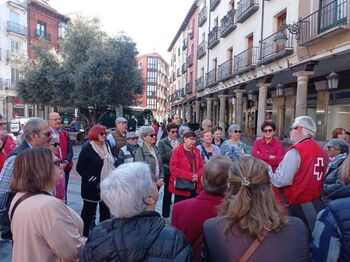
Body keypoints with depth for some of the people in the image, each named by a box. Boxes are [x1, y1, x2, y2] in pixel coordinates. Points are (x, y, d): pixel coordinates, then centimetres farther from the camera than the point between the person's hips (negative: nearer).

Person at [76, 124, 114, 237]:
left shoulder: (106, 146, 8)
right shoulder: (87, 148, -11)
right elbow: (79, 167, -14)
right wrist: (94, 181, -19)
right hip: (92, 187, -6)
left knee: (105, 211, 15)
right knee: (89, 211, 6)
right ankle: (84, 234, 21)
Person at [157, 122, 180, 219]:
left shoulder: (180, 142, 8)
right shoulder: (162, 142, -3)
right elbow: (161, 158, -13)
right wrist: (172, 151, -18)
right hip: (168, 172, -3)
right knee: (167, 194, 7)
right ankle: (165, 215, 22)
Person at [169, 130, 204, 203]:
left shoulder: (196, 151, 11)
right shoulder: (177, 151, -8)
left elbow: (201, 166, 12)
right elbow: (174, 169, -14)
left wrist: (197, 175, -10)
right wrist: (190, 176, -17)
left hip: (195, 188, 6)